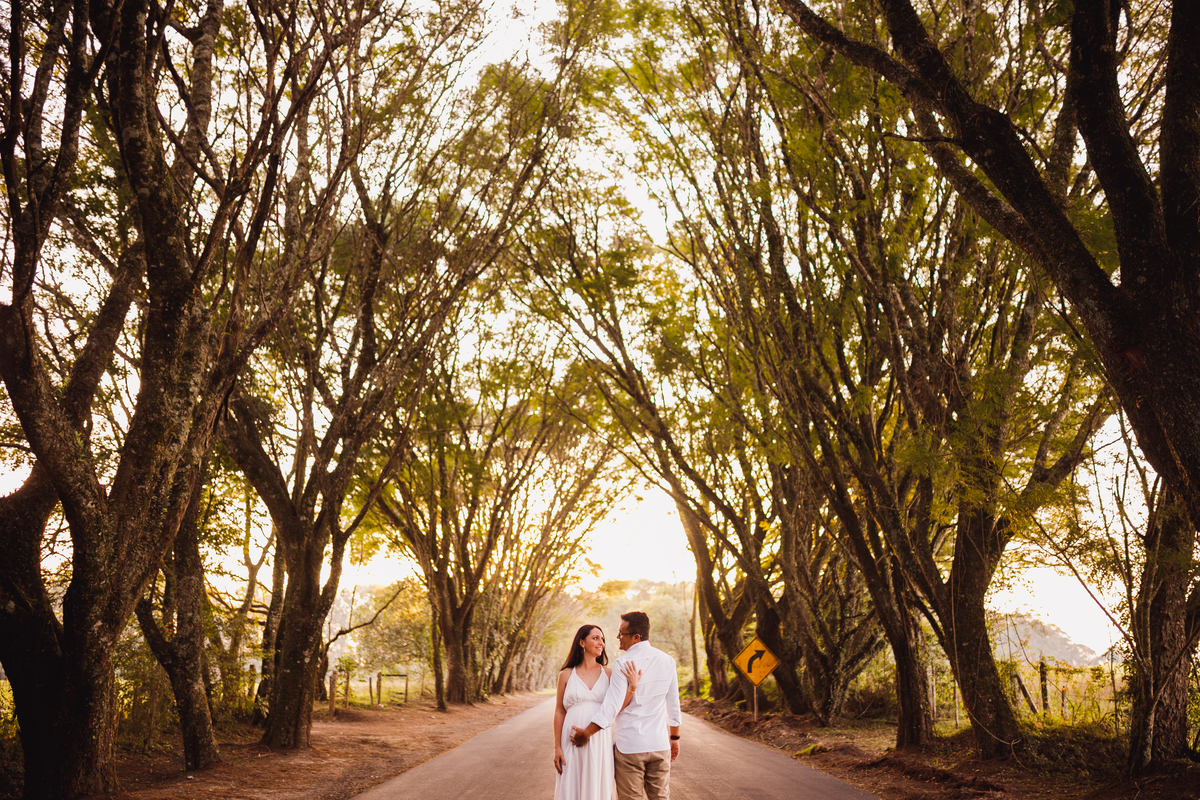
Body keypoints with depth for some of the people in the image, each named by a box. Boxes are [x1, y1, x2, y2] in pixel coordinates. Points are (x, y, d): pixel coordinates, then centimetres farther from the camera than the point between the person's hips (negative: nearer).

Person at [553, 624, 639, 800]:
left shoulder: (608, 674, 4)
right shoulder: (566, 675, 3)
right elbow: (559, 712, 5)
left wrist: (631, 687, -20)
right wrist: (557, 747, 1)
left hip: (600, 742, 1)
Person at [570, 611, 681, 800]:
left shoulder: (624, 663, -13)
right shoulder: (667, 661, 3)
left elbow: (612, 706, -16)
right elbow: (673, 705, 10)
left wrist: (586, 733, -8)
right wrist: (674, 738, 20)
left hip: (629, 746, -5)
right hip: (659, 745, 5)